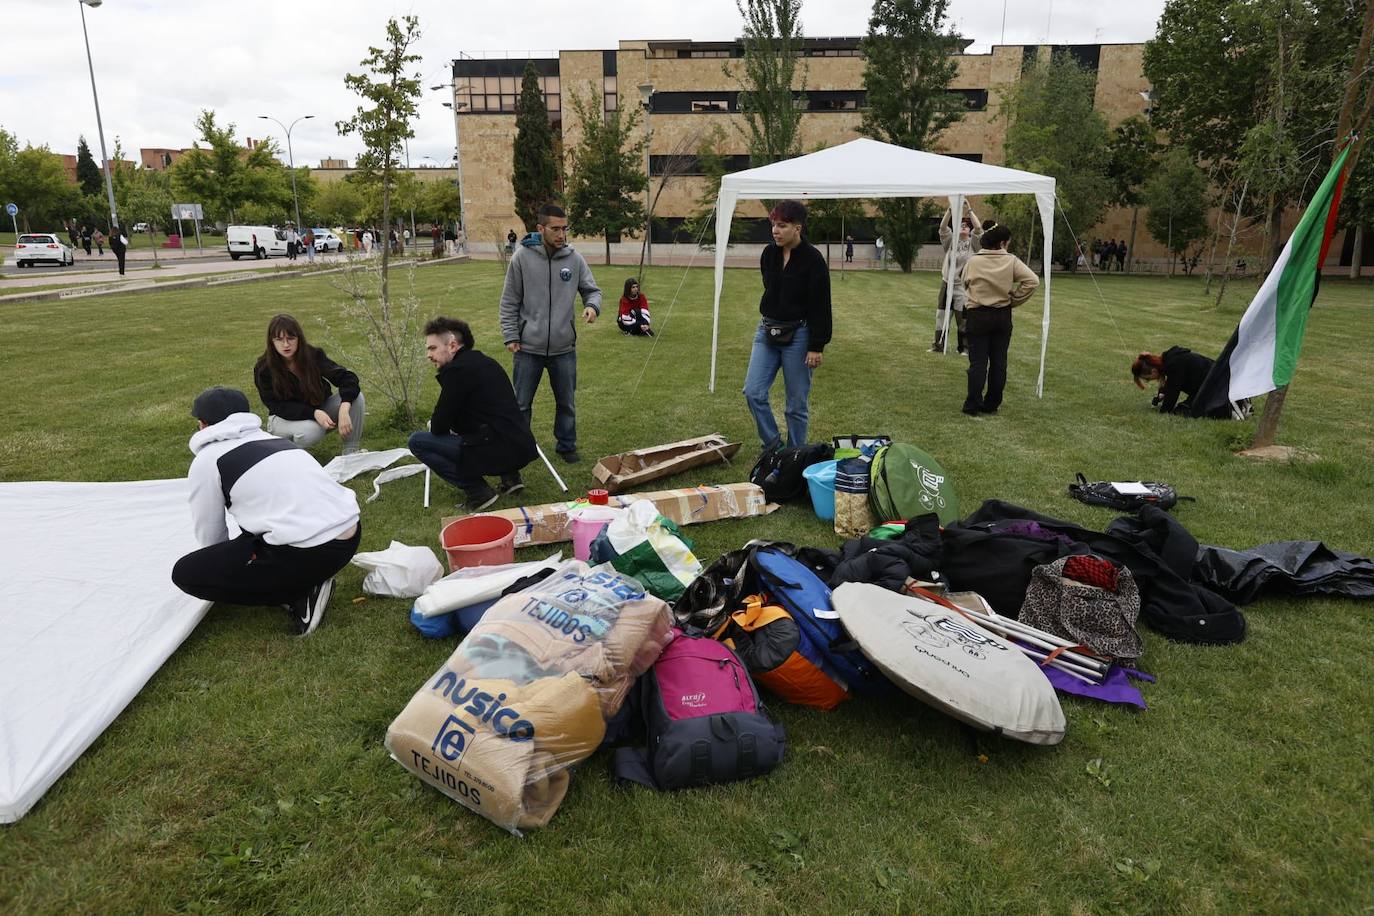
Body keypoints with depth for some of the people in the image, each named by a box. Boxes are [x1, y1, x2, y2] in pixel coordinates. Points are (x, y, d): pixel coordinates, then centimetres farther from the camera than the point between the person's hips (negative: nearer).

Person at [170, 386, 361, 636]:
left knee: (185, 573, 7)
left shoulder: (206, 460, 4)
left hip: (311, 552, -8)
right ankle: (304, 582, 16)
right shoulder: (271, 438, 24)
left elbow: (210, 534, 12)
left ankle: (300, 596, 2)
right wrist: (235, 557, 49)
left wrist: (227, 561, 34)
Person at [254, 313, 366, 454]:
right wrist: (314, 413, -36)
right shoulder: (263, 369, -18)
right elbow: (278, 406, -20)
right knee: (310, 432, -38)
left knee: (355, 396, -25)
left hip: (320, 409, 3)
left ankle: (351, 452, -17)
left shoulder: (313, 355, -16)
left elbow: (347, 378, -23)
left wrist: (344, 410, -41)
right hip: (285, 418, -2)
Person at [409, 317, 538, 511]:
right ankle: (509, 476, 19)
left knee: (416, 442, 1)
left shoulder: (457, 369, -10)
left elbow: (439, 427, -6)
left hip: (498, 451, -9)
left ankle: (479, 491, -4)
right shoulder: (486, 362, 17)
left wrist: (432, 424, 17)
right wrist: (438, 424, 25)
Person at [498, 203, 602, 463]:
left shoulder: (574, 259, -2)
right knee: (521, 404, 10)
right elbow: (509, 301, -2)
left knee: (566, 403, 15)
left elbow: (592, 290, 7)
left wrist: (592, 305, -15)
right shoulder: (522, 257, -7)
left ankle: (566, 445, 32)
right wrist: (510, 336, -6)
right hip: (528, 347, -1)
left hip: (564, 347, 2)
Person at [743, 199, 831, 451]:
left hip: (798, 335, -5)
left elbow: (820, 307, -13)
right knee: (753, 392, -3)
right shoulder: (768, 254, 3)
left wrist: (817, 347, -15)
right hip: (767, 331, 5)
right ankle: (773, 445, 15)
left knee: (797, 403, 3)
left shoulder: (813, 260, -13)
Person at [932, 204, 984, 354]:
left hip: (963, 285, -3)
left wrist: (969, 209, -14)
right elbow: (943, 226, -5)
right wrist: (950, 209, -15)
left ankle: (963, 347, 9)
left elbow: (978, 227, -13)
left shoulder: (972, 243, 3)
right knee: (941, 315, 7)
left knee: (963, 317, 0)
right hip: (947, 283, 3)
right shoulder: (951, 241, 9)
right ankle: (939, 345, 17)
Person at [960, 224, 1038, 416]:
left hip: (978, 315, -1)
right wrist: (1014, 300, -2)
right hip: (1003, 315, 1)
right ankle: (992, 404, 16)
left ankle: (973, 405, 1)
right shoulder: (1011, 261, -6)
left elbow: (965, 284, 5)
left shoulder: (973, 261, -6)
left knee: (978, 362, 3)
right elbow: (1032, 281, -12)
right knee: (999, 362, 10)